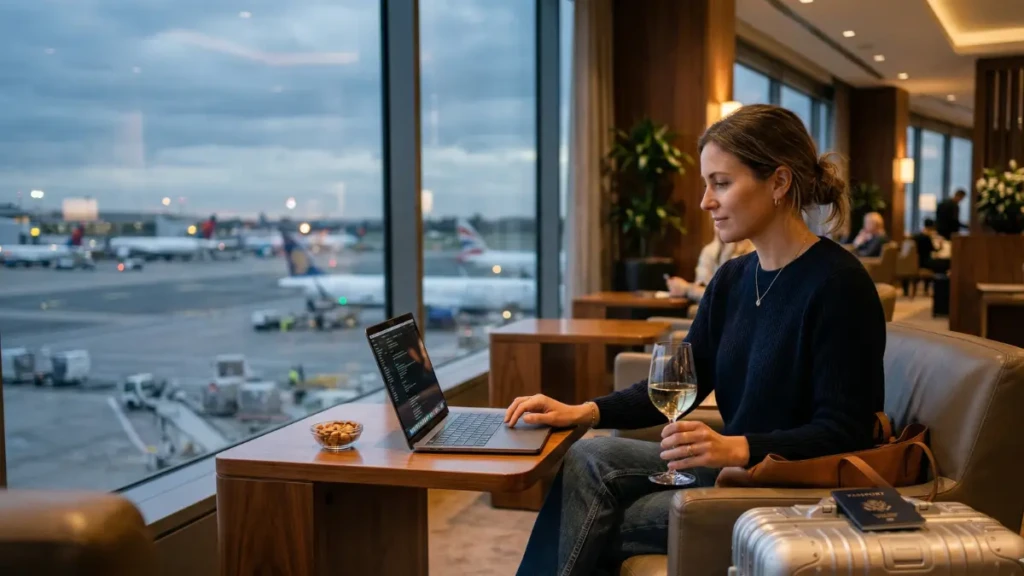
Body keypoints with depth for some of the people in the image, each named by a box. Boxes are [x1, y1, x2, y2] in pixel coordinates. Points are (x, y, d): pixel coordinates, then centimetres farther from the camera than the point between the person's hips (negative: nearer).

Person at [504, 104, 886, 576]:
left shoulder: (837, 284, -16)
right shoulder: (732, 279, 8)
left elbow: (843, 434, -19)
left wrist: (738, 448, -32)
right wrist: (582, 412, -7)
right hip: (733, 466, 7)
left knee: (603, 529, -12)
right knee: (587, 459, -11)